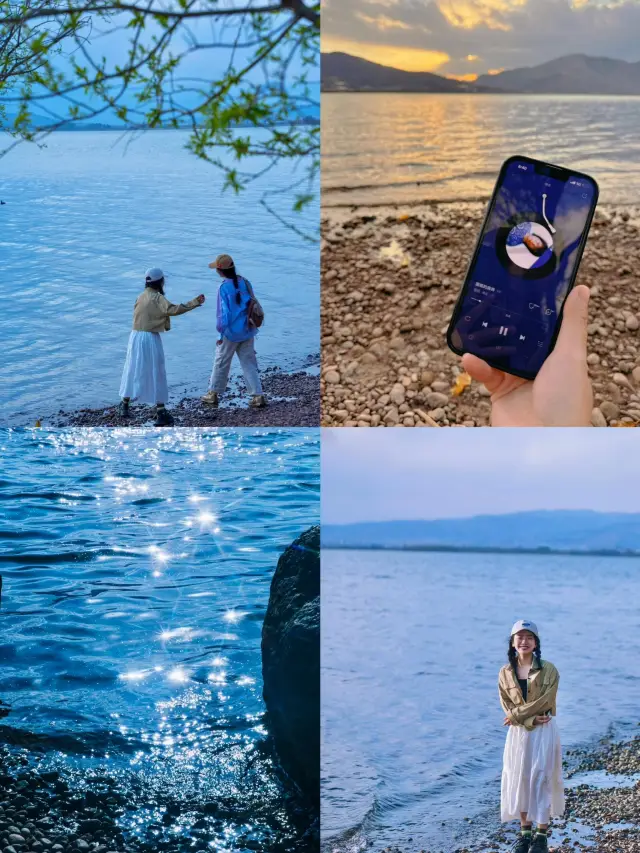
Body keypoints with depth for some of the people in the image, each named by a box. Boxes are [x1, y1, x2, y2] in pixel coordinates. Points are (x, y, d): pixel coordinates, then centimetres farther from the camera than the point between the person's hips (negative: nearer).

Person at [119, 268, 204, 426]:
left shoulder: (141, 297, 11)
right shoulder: (157, 298, -12)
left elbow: (141, 315, 12)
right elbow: (173, 309, -26)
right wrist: (195, 303, -29)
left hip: (136, 336, 7)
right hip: (151, 338, -7)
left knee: (133, 372, 18)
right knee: (156, 374, -1)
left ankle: (124, 405, 27)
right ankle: (161, 413, -1)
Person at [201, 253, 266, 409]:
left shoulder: (224, 288, -18)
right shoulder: (245, 283, 1)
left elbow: (224, 313, -17)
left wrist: (221, 332, -6)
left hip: (231, 333, -5)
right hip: (248, 331, 5)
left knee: (221, 363, 11)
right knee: (249, 363, 11)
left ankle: (213, 394, 24)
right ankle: (258, 396, 6)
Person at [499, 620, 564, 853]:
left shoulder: (548, 670, -6)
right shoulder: (505, 673, 2)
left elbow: (545, 701, -14)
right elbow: (507, 707, -2)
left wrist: (517, 714, -13)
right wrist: (530, 721, -16)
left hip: (544, 731, -3)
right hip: (519, 732, 3)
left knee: (541, 778, -3)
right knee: (519, 779, 4)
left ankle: (541, 834, 5)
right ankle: (525, 831, 16)